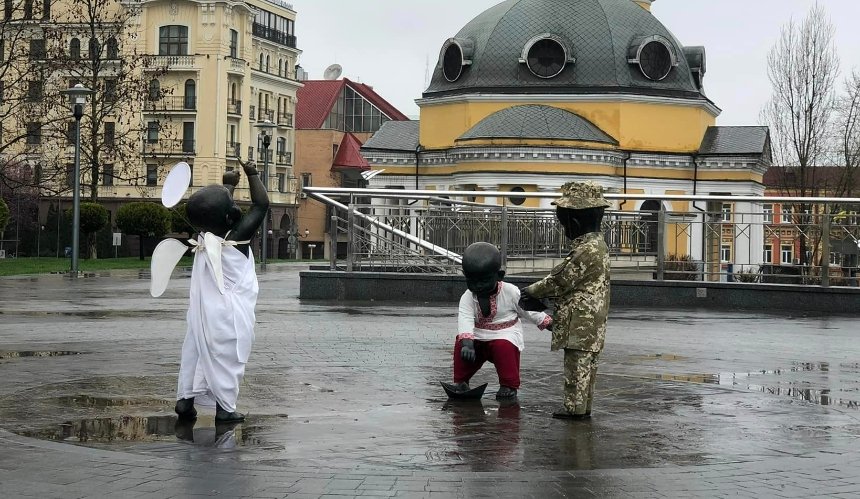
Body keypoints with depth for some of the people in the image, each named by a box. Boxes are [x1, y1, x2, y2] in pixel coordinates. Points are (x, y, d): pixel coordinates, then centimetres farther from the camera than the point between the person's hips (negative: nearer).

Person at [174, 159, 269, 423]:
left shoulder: (204, 237, -2)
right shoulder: (237, 238, -17)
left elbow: (212, 207, 18)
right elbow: (261, 204, -9)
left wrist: (228, 184, 28)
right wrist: (253, 175, 1)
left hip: (204, 309, 5)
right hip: (231, 313, -5)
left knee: (197, 349, 13)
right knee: (227, 355, 1)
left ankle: (185, 398, 14)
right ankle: (224, 408, 5)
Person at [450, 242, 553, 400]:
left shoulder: (510, 292, -11)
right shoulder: (467, 297, -9)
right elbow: (465, 320, -25)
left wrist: (549, 323, 5)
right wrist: (467, 342, -42)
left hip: (505, 335, -3)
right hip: (478, 336, 3)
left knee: (504, 346, -35)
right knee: (461, 345, -22)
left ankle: (509, 385, -17)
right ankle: (460, 381, -1)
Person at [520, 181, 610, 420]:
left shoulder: (587, 249, -20)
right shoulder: (595, 243, 14)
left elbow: (561, 280, -16)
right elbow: (562, 273, 17)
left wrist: (532, 292, -3)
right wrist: (537, 292, 10)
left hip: (581, 318, -10)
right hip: (589, 319, 10)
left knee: (577, 364, -4)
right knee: (585, 364, 14)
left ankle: (575, 407, 0)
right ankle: (583, 405, 20)